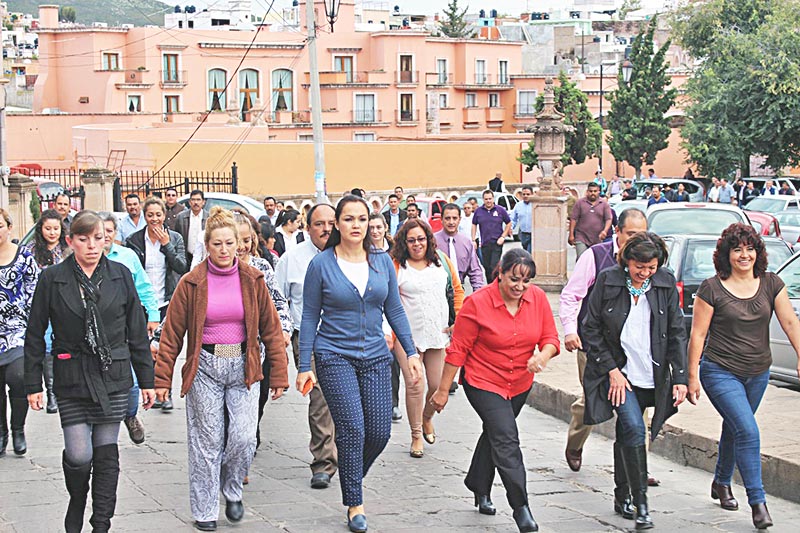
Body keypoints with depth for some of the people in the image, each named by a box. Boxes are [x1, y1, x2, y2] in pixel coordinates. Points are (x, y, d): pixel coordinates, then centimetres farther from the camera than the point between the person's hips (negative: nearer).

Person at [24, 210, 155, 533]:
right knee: (78, 455, -7)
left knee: (106, 453, 6)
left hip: (114, 379, 2)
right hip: (72, 382, -2)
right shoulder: (52, 279, -1)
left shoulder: (120, 276, 4)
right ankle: (77, 501, 25)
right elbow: (35, 336, 3)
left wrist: (146, 380, 8)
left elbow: (137, 333, 8)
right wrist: (33, 385, 1)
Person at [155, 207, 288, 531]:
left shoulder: (252, 280, 1)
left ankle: (232, 491, 22)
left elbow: (271, 330, 6)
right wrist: (162, 379, -2)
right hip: (205, 368, -1)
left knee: (244, 438, -7)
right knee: (207, 441, 2)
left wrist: (278, 376, 3)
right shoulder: (192, 283, -3)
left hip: (243, 368, 1)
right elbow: (172, 334, 1)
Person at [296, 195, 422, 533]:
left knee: (380, 432, 0)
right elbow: (310, 318, -1)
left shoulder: (382, 262, 4)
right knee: (352, 429, -10)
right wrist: (304, 367, -3)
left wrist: (411, 353, 5)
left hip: (375, 356, 4)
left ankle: (352, 477, 30)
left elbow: (395, 310, 11)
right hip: (335, 356, -3)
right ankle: (354, 504, 6)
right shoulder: (321, 265, -5)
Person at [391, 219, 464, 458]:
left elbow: (457, 291, 16)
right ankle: (416, 435, 9)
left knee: (439, 384, 4)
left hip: (439, 334, 3)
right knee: (414, 386, -6)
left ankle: (427, 418, 35)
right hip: (408, 336, -3)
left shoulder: (442, 261, 8)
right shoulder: (395, 266, -3)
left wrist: (458, 320, 7)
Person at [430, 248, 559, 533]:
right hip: (483, 382, -5)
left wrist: (543, 356, -25)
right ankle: (520, 507, -13)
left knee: (496, 433, 21)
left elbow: (550, 338, -1)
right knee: (506, 440, -16)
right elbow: (457, 350, -12)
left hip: (520, 384, 5)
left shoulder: (538, 298, -7)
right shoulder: (477, 303, -17)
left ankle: (479, 489, 42)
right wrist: (442, 390, -8)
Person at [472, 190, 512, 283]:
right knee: (487, 267, 8)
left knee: (494, 267, -13)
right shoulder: (478, 211, 6)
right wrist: (473, 240, 6)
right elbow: (474, 225, 14)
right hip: (485, 244, 3)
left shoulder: (500, 210, 1)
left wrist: (503, 237, -1)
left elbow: (508, 223, 9)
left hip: (497, 243, -3)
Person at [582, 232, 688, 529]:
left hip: (650, 376, 3)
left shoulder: (666, 283, -2)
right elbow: (591, 329, -4)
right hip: (617, 372, -3)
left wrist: (680, 377, -5)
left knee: (627, 434, 13)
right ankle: (641, 505, -15)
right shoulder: (608, 281, -9)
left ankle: (622, 494, 32)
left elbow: (677, 332, 1)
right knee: (634, 430, -19)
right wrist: (611, 369, -9)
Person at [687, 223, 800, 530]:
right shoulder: (712, 289, -9)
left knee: (734, 428, 18)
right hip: (720, 372, -4)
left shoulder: (771, 284, 1)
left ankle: (721, 484, 41)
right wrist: (692, 376, -8)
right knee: (748, 431, -17)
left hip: (757, 373, 4)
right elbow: (697, 335, -6)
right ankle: (758, 502, -13)